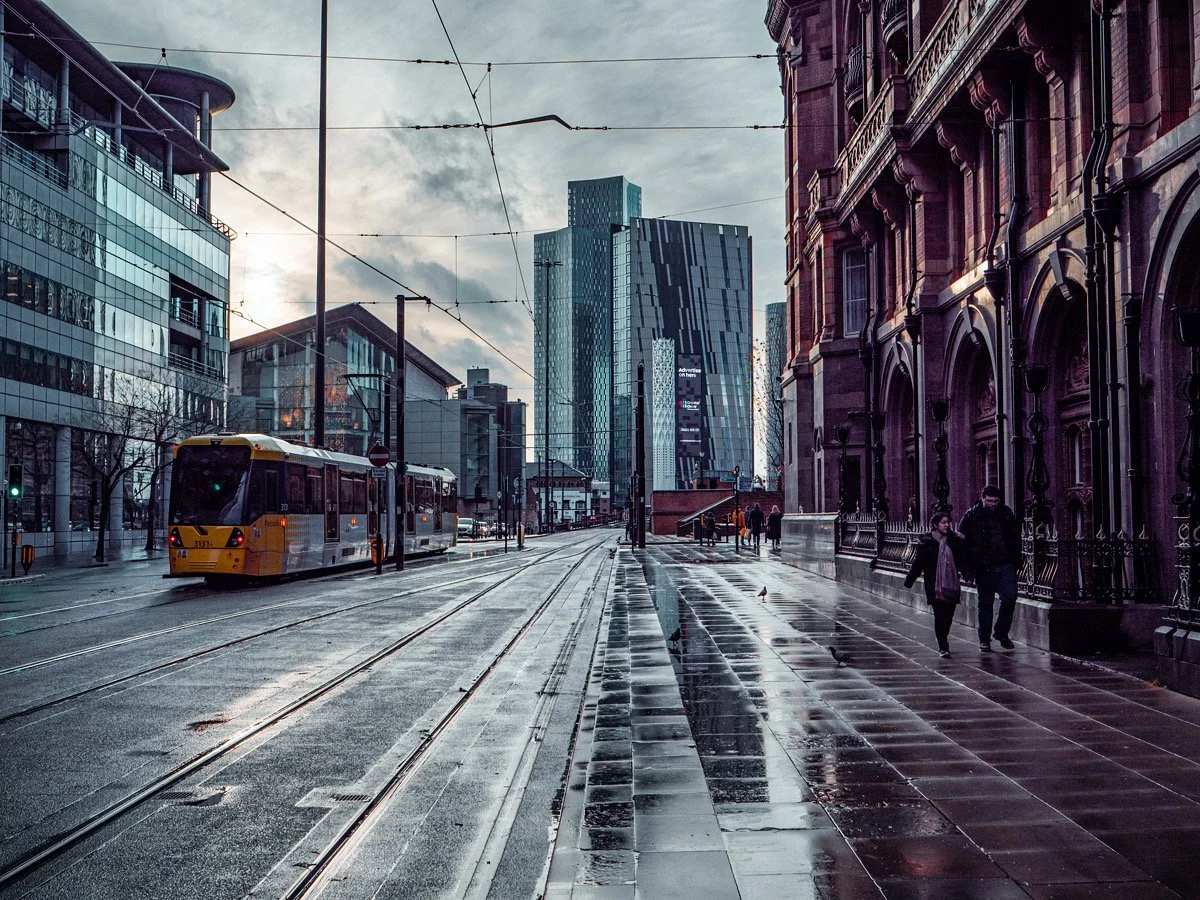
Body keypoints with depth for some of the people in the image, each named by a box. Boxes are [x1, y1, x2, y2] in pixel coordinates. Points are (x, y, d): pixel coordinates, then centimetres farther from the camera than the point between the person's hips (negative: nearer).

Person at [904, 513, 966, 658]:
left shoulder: (955, 540, 6)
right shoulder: (927, 542, -3)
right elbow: (918, 563, 1)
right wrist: (909, 581, 1)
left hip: (951, 584, 3)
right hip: (934, 585, -3)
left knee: (948, 615, 7)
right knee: (940, 615, -9)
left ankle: (943, 642, 28)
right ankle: (943, 647, -5)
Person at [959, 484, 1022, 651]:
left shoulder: (1006, 514, 8)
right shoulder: (971, 516, -1)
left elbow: (1016, 538, 16)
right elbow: (962, 542, -1)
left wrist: (1016, 561, 7)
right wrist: (970, 566, -7)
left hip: (1005, 564, 2)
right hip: (983, 567, -2)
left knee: (1010, 596, -10)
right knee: (985, 602, 4)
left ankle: (1001, 631, 10)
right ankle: (984, 639, 14)